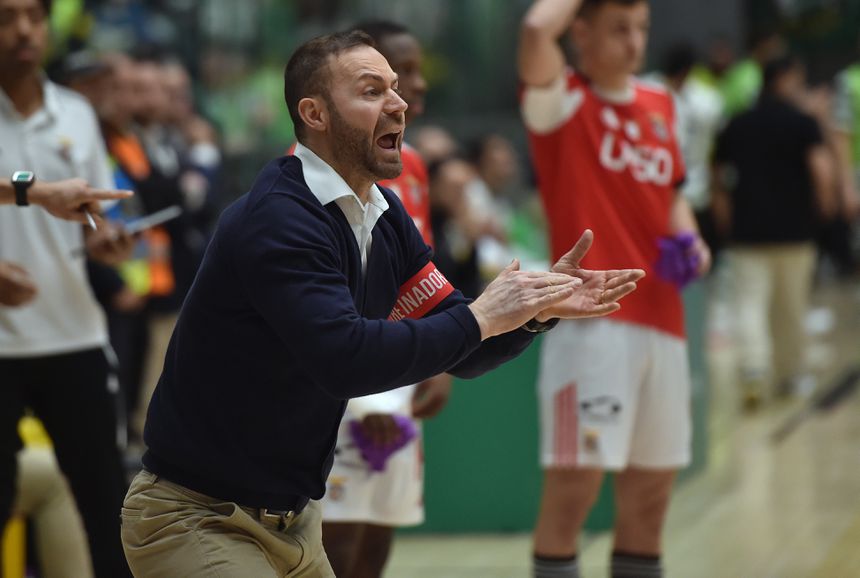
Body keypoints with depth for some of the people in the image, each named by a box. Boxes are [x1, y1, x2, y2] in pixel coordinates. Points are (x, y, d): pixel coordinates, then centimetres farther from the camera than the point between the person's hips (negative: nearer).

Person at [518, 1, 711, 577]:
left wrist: (690, 240, 8)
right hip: (592, 318, -7)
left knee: (651, 489, 11)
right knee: (574, 483, -11)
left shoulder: (660, 106, 16)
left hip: (661, 319, 7)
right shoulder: (562, 100, -3)